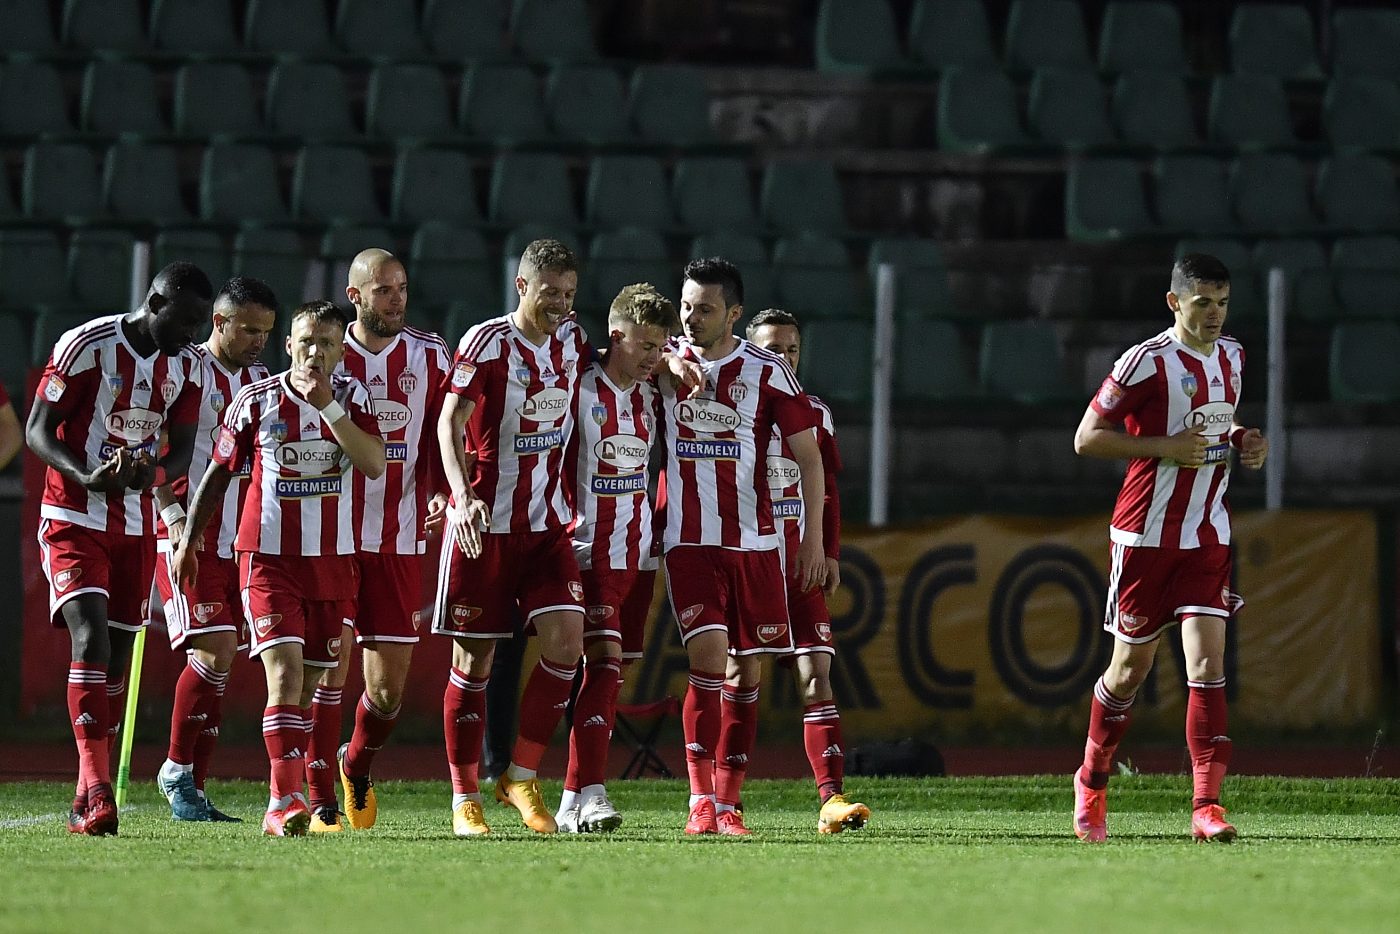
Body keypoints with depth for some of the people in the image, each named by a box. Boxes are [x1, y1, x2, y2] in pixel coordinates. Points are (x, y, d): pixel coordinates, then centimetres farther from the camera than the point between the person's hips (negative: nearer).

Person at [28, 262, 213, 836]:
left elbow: (182, 448, 9)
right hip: (73, 520, -6)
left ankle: (87, 802, 15)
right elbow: (37, 430, -11)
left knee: (116, 662, 7)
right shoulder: (86, 347, -13)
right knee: (91, 640, -21)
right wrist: (86, 476, -29)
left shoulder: (186, 364, 5)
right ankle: (97, 789, -28)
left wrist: (155, 475, -16)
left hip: (135, 525, 6)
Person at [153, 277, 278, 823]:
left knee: (218, 663, 4)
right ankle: (177, 771, -2)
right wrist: (179, 518, -20)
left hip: (239, 541, 6)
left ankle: (192, 791, 7)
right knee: (214, 649, -17)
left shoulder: (262, 381, 15)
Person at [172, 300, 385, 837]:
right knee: (285, 673, -17)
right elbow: (219, 472, 11)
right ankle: (285, 801, -22)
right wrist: (188, 540, 13)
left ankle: (283, 804, 18)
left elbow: (375, 464, -13)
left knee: (308, 684, 8)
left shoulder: (352, 397, 2)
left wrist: (328, 407, -18)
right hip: (268, 556, -3)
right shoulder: (255, 403, -1)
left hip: (333, 560, 3)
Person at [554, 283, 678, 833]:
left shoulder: (650, 396, 9)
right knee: (604, 661, -17)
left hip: (638, 554, 7)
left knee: (614, 672, 5)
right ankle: (589, 794, -20)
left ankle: (574, 802, 8)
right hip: (590, 553, -7)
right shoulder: (578, 391, -10)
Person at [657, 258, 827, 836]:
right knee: (709, 655, -17)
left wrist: (813, 540, 0)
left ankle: (727, 803, 13)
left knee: (747, 669, 3)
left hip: (755, 541, 1)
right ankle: (700, 801, -16)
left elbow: (809, 457, 4)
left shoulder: (766, 372, 0)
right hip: (688, 541, -1)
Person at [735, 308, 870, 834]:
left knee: (815, 673, -8)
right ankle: (724, 803, 6)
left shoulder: (816, 415, 11)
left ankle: (832, 800, -14)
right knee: (739, 676, -2)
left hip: (801, 563, 3)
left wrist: (829, 553, 9)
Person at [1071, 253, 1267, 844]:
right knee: (1132, 666, 7)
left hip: (1208, 537, 5)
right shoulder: (1148, 361, -12)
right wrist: (1167, 447, -20)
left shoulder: (1231, 357, 9)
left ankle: (1206, 805, -15)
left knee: (1208, 664, -10)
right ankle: (1092, 783, 30)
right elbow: (1086, 438, -12)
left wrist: (1242, 442, 5)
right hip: (1147, 534, -4)